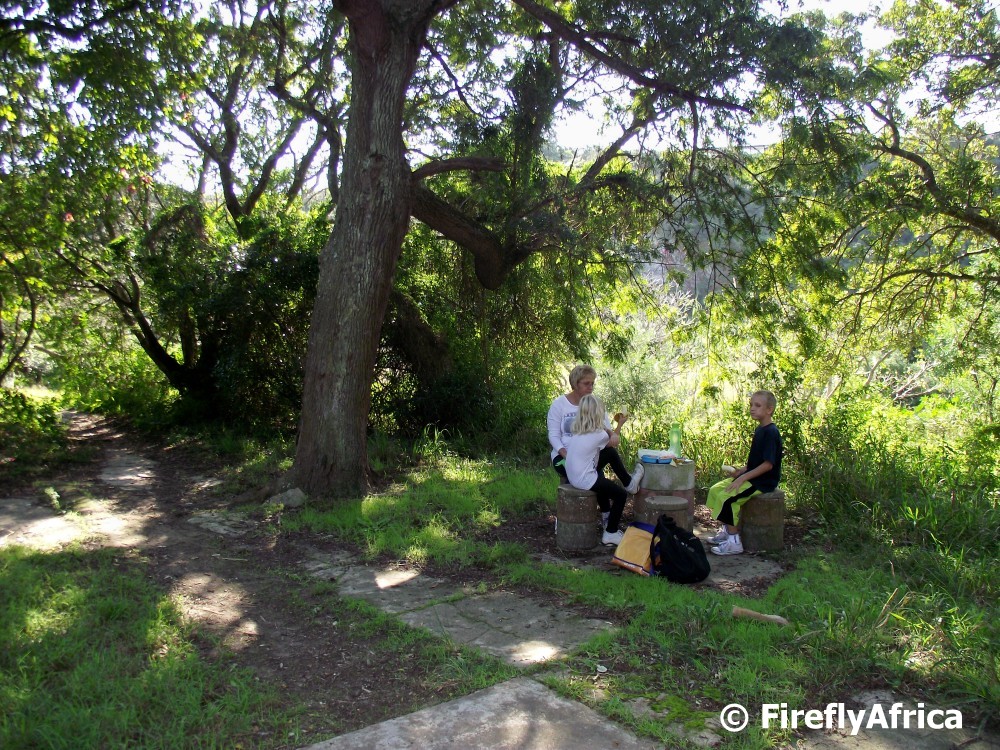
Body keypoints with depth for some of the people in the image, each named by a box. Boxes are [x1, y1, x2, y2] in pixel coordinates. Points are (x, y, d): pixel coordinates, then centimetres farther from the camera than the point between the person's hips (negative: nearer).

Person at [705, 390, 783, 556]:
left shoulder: (771, 432, -18)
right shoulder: (760, 429, 12)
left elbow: (768, 464, -23)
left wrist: (744, 477, -23)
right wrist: (741, 470, 5)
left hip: (764, 482, -10)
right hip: (752, 477, 10)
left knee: (727, 497, -24)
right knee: (715, 489, 7)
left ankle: (734, 542, -16)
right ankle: (726, 530, 16)